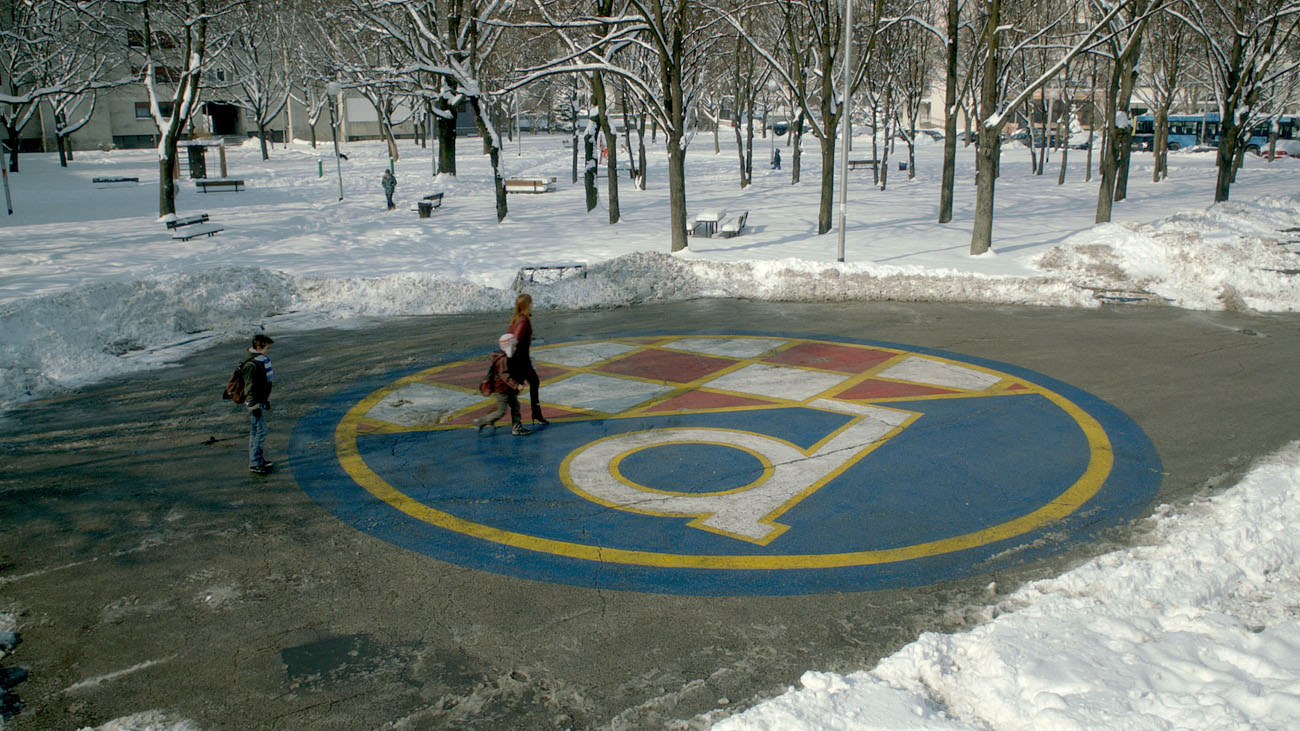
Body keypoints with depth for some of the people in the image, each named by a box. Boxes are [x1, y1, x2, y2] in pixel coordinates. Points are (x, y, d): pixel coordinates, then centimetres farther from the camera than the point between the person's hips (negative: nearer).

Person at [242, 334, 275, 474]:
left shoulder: (262, 361, 10)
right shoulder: (251, 365, -21)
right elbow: (250, 387, -21)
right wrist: (254, 406, -20)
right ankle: (255, 463, 0)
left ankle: (259, 459, 25)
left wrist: (266, 401, 24)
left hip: (261, 401, 10)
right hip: (254, 403, -10)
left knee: (256, 431, 16)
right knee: (259, 432, -6)